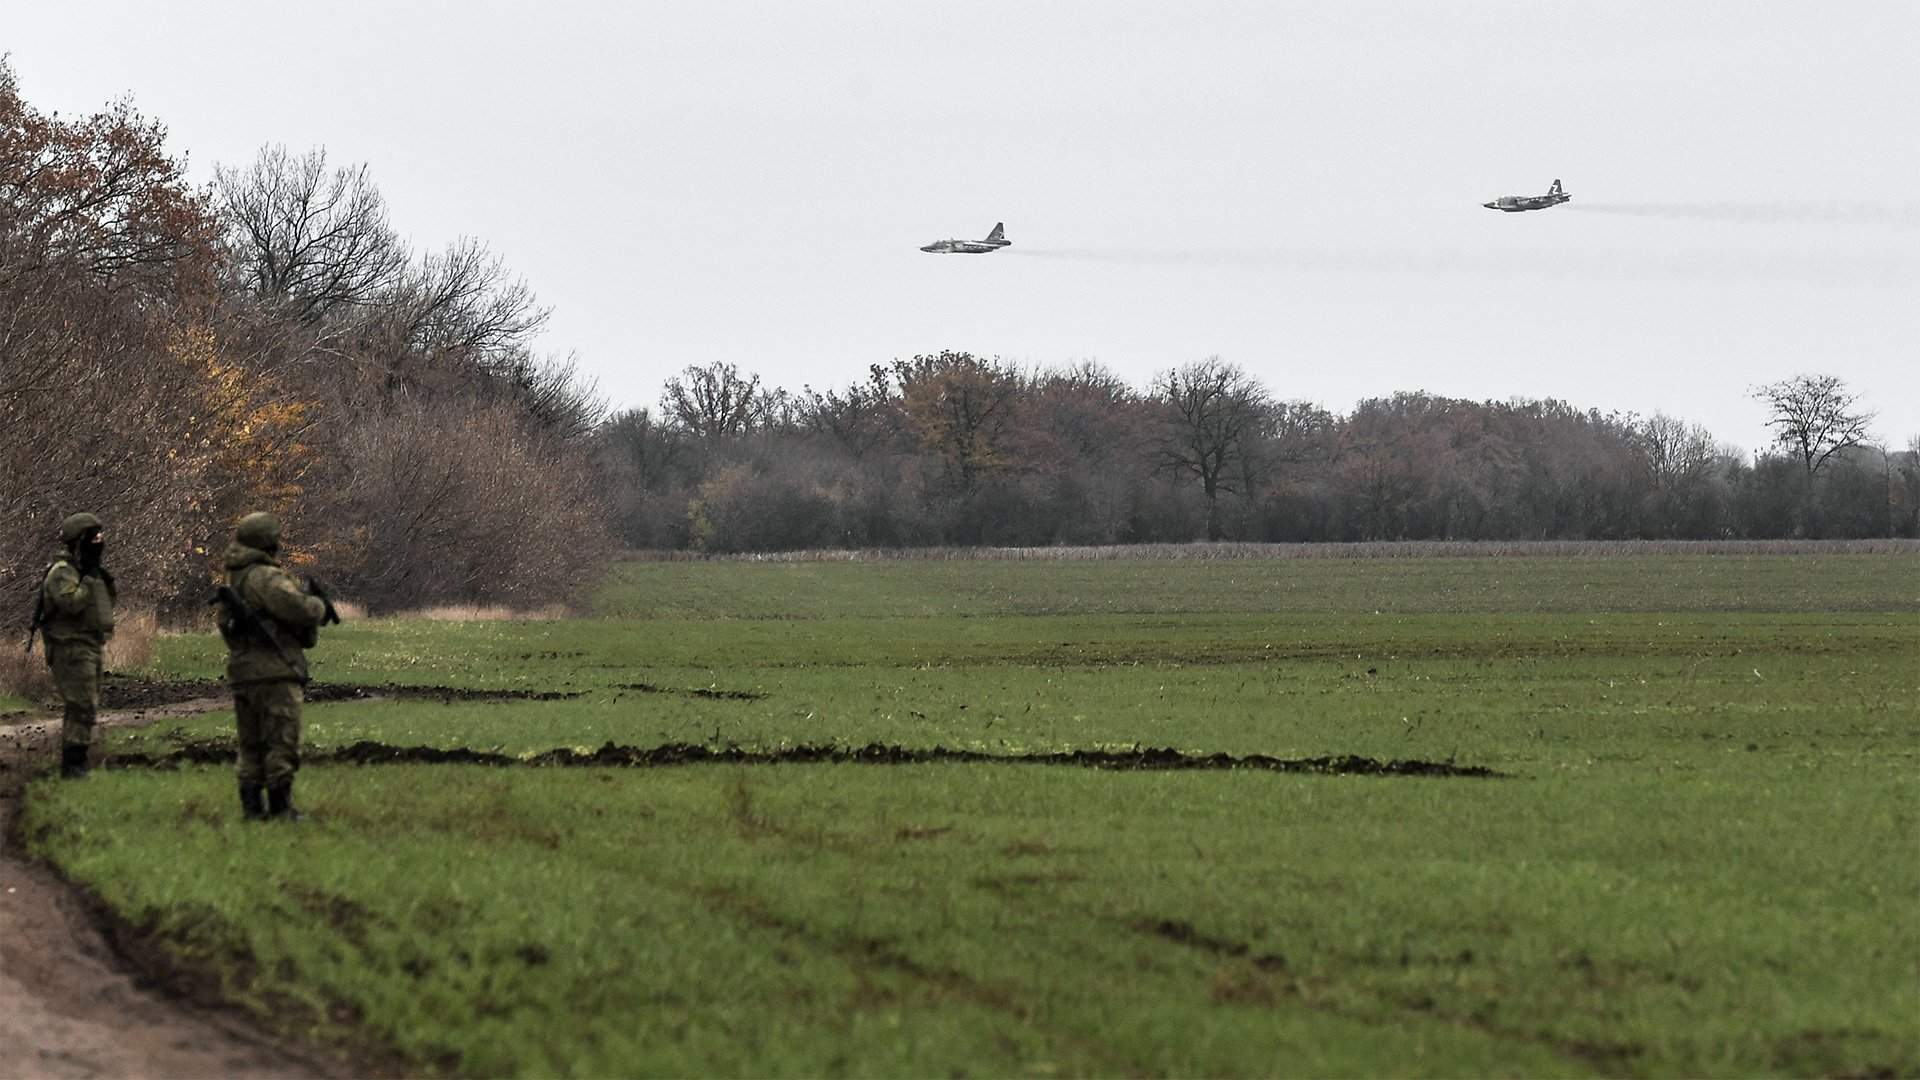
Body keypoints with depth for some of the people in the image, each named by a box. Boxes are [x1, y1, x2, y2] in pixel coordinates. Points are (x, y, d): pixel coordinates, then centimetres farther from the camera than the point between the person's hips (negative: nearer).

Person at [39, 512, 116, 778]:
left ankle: (74, 763, 20)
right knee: (82, 708, -14)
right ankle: (72, 765, -14)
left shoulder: (84, 571, 15)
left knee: (85, 708, 14)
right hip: (72, 649, -10)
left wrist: (106, 582, 4)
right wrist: (91, 579, -21)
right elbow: (71, 602, -28)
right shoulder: (62, 572, -13)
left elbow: (108, 602, 22)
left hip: (89, 649, 10)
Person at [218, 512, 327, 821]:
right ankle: (280, 807, -5)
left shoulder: (233, 580, 16)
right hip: (274, 673, -8)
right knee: (282, 745, -4)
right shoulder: (266, 578, -13)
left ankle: (251, 806, 10)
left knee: (251, 748, 12)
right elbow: (298, 609, -26)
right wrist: (318, 605, -2)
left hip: (241, 674, 8)